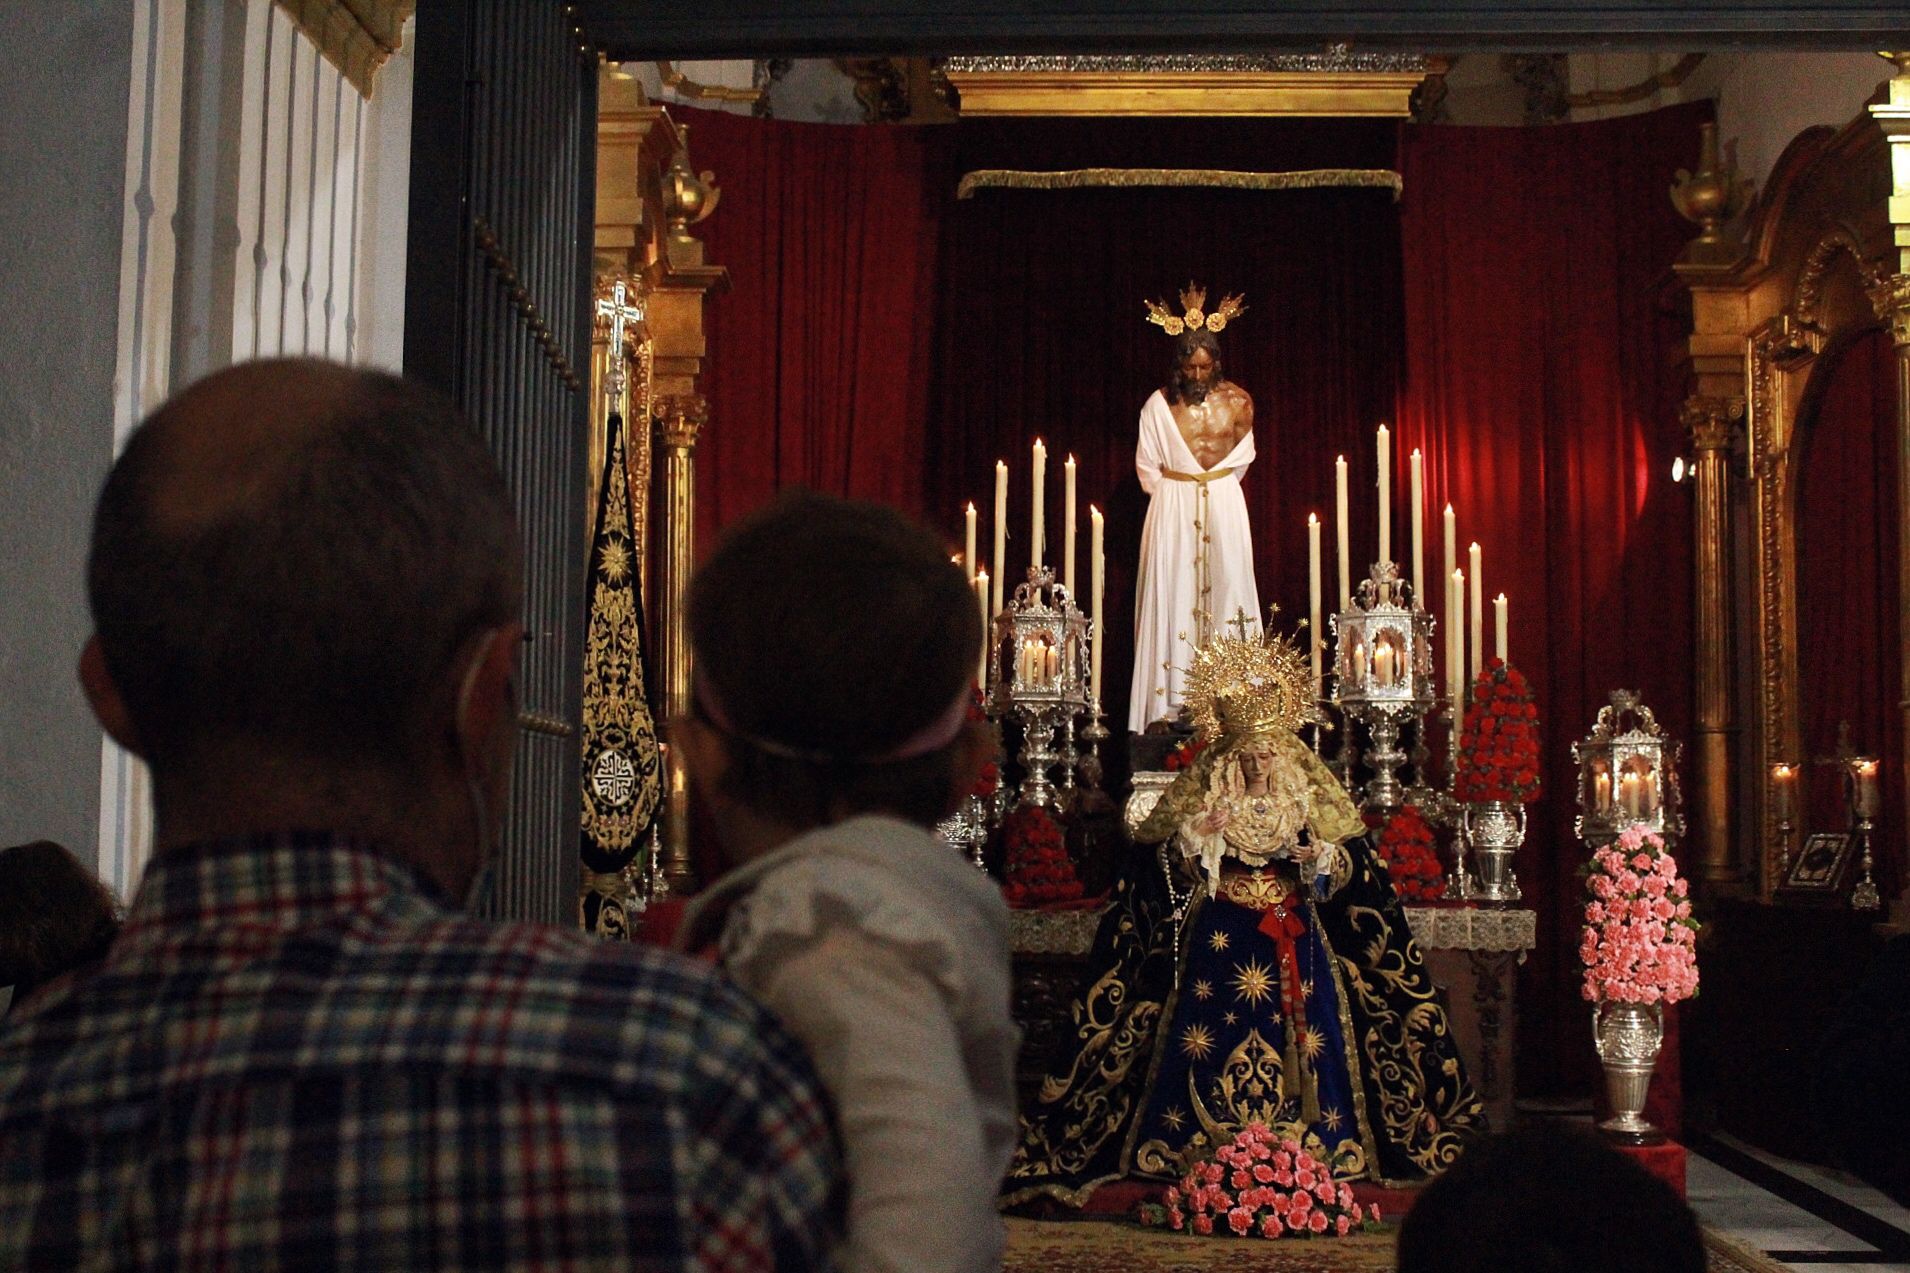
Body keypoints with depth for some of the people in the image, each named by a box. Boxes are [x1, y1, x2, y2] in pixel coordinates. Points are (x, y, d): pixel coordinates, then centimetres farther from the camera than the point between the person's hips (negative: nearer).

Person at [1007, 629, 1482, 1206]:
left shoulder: (1310, 793, 5)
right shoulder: (1202, 792, 2)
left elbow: (1351, 870, 6)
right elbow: (1168, 869, 3)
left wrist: (1321, 861, -14)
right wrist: (1194, 847, -16)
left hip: (1296, 938, 1)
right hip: (1219, 939, -1)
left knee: (1301, 1041, -3)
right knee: (1209, 1044, -6)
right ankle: (1209, 1161, 3)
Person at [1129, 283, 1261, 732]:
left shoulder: (1235, 401, 1)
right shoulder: (1159, 404, -4)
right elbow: (1147, 464, 3)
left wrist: (1213, 488, 11)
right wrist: (1176, 494, 6)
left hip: (1224, 508, 2)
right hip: (1173, 510, -2)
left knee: (1226, 589, -1)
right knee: (1173, 595, -5)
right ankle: (1171, 703, -5)